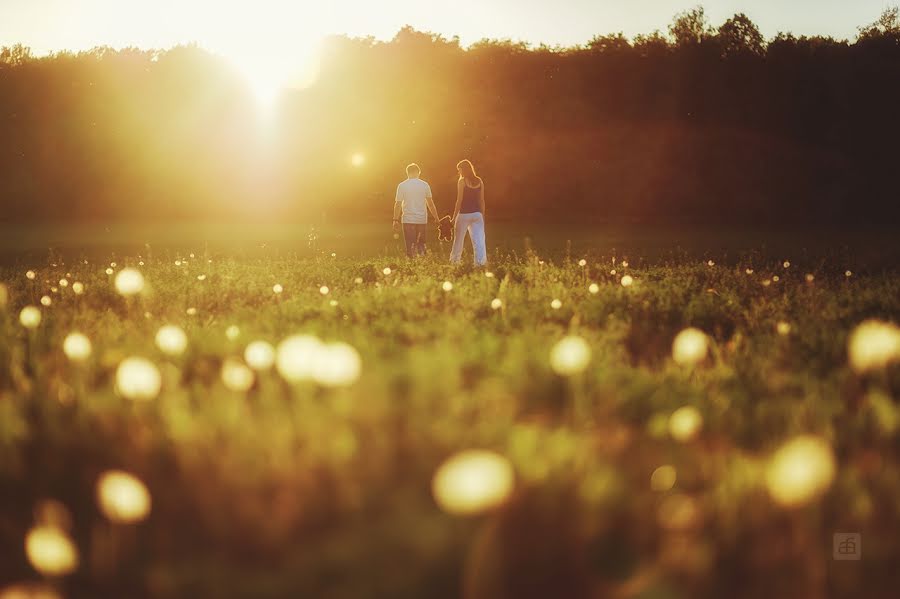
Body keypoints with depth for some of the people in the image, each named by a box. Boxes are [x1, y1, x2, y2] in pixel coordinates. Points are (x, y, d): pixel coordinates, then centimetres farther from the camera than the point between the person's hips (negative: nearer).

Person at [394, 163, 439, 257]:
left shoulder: (402, 186, -2)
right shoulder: (425, 185, 2)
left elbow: (398, 204, -2)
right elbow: (430, 203, 3)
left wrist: (396, 220, 4)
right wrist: (436, 218, 11)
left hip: (408, 219, -2)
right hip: (422, 219, 2)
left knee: (410, 245, 2)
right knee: (421, 244, 12)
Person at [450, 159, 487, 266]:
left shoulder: (462, 181, -7)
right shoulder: (479, 181, 8)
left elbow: (459, 200, -10)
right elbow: (482, 200, 10)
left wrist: (454, 216, -5)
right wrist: (482, 216, 16)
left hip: (464, 214, -4)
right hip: (477, 214, 4)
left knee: (458, 241, 10)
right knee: (479, 240, -2)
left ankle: (454, 262, 20)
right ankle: (481, 262, -13)